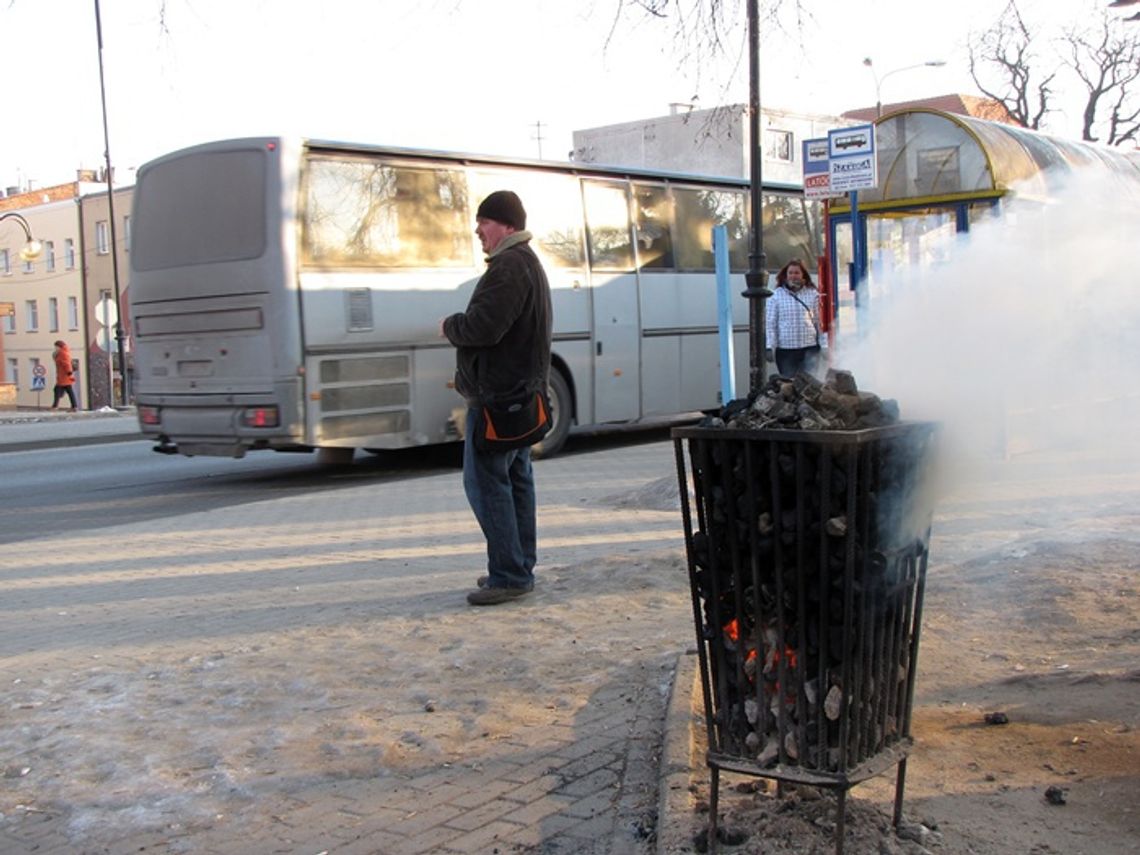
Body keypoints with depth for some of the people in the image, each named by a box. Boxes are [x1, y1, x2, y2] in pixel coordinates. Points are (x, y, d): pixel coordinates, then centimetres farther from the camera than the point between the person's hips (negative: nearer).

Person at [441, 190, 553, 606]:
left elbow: (483, 326, -25)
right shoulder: (528, 262, 19)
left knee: (485, 480, -9)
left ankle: (508, 575, -8)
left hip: (497, 394, -11)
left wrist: (449, 325, -7)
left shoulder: (509, 267, -17)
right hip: (521, 390, 11)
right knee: (515, 478, 14)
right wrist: (458, 326, 10)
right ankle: (520, 568, 21)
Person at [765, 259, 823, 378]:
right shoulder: (776, 296, 2)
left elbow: (819, 321, 10)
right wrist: (769, 347, -6)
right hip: (785, 349, -1)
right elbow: (770, 323, 1)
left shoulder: (812, 294, 7)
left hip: (810, 347, 1)